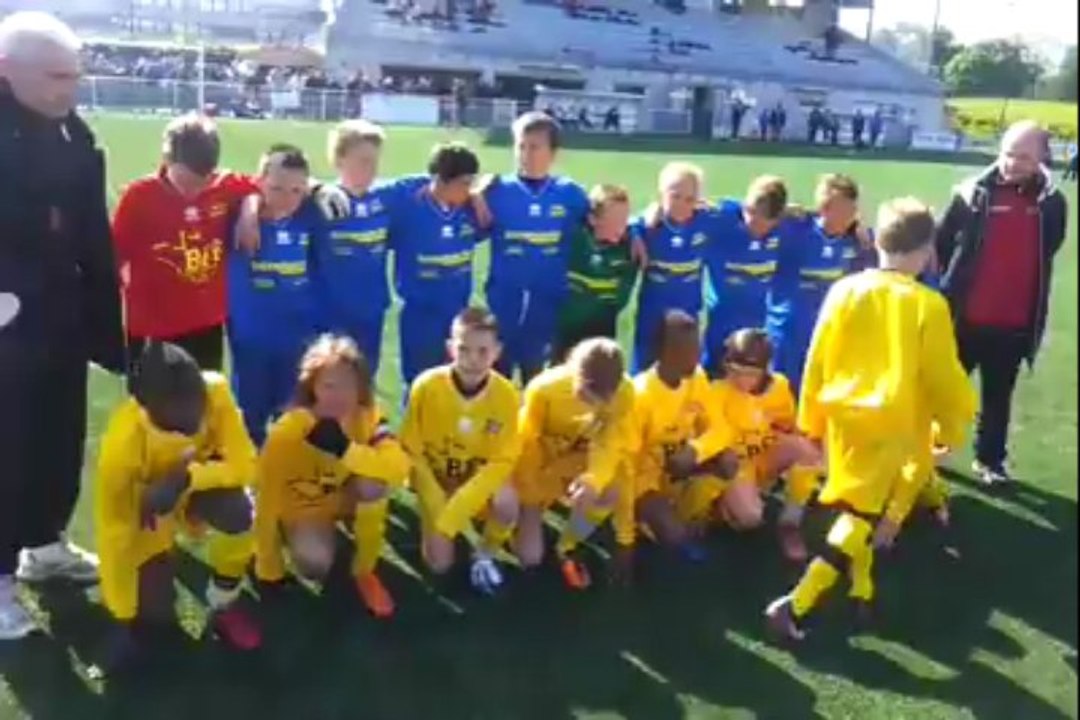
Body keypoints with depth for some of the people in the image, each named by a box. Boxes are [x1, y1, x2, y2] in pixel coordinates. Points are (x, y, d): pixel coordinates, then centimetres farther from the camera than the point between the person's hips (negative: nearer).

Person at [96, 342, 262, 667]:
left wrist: (184, 479, -41)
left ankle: (224, 605, -4)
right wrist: (125, 618, -20)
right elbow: (114, 532, -26)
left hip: (200, 483, 1)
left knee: (239, 515, -32)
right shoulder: (122, 443, -35)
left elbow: (245, 465, -26)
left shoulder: (215, 391, -31)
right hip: (146, 508, -1)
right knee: (154, 611, -12)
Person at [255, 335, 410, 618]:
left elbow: (399, 468, -37)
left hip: (348, 499, 2)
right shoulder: (286, 432, -27)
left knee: (375, 483, -33)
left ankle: (365, 572, -10)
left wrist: (345, 449, -49)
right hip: (303, 508, -2)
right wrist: (269, 573, -20)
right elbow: (268, 498, -22)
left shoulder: (368, 417, -21)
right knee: (315, 564, -31)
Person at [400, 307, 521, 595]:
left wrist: (455, 511, -27)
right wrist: (438, 509, -19)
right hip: (436, 481, 0)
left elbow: (502, 461, -18)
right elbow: (412, 452, -12)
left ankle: (485, 555, 0)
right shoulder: (426, 386, -23)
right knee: (439, 564, -11)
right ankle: (435, 526, 24)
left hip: (480, 480, 0)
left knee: (507, 503, -32)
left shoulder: (506, 394, -22)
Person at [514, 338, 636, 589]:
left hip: (580, 458, 3)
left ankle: (566, 547, -2)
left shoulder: (624, 391, -25)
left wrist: (594, 479, -46)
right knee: (530, 557, -12)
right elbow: (527, 444, -18)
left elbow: (612, 446, -24)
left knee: (612, 492, -31)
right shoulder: (544, 389, -30)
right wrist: (530, 503, -15)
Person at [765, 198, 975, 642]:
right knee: (864, 519, 4)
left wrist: (812, 421, 14)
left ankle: (862, 591, 32)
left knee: (855, 511, 24)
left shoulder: (844, 291, -4)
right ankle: (795, 606, -2)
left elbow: (816, 362, 1)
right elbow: (943, 377, -7)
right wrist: (954, 426, 11)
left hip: (843, 418, 4)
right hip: (894, 427, -4)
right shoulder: (928, 305, -13)